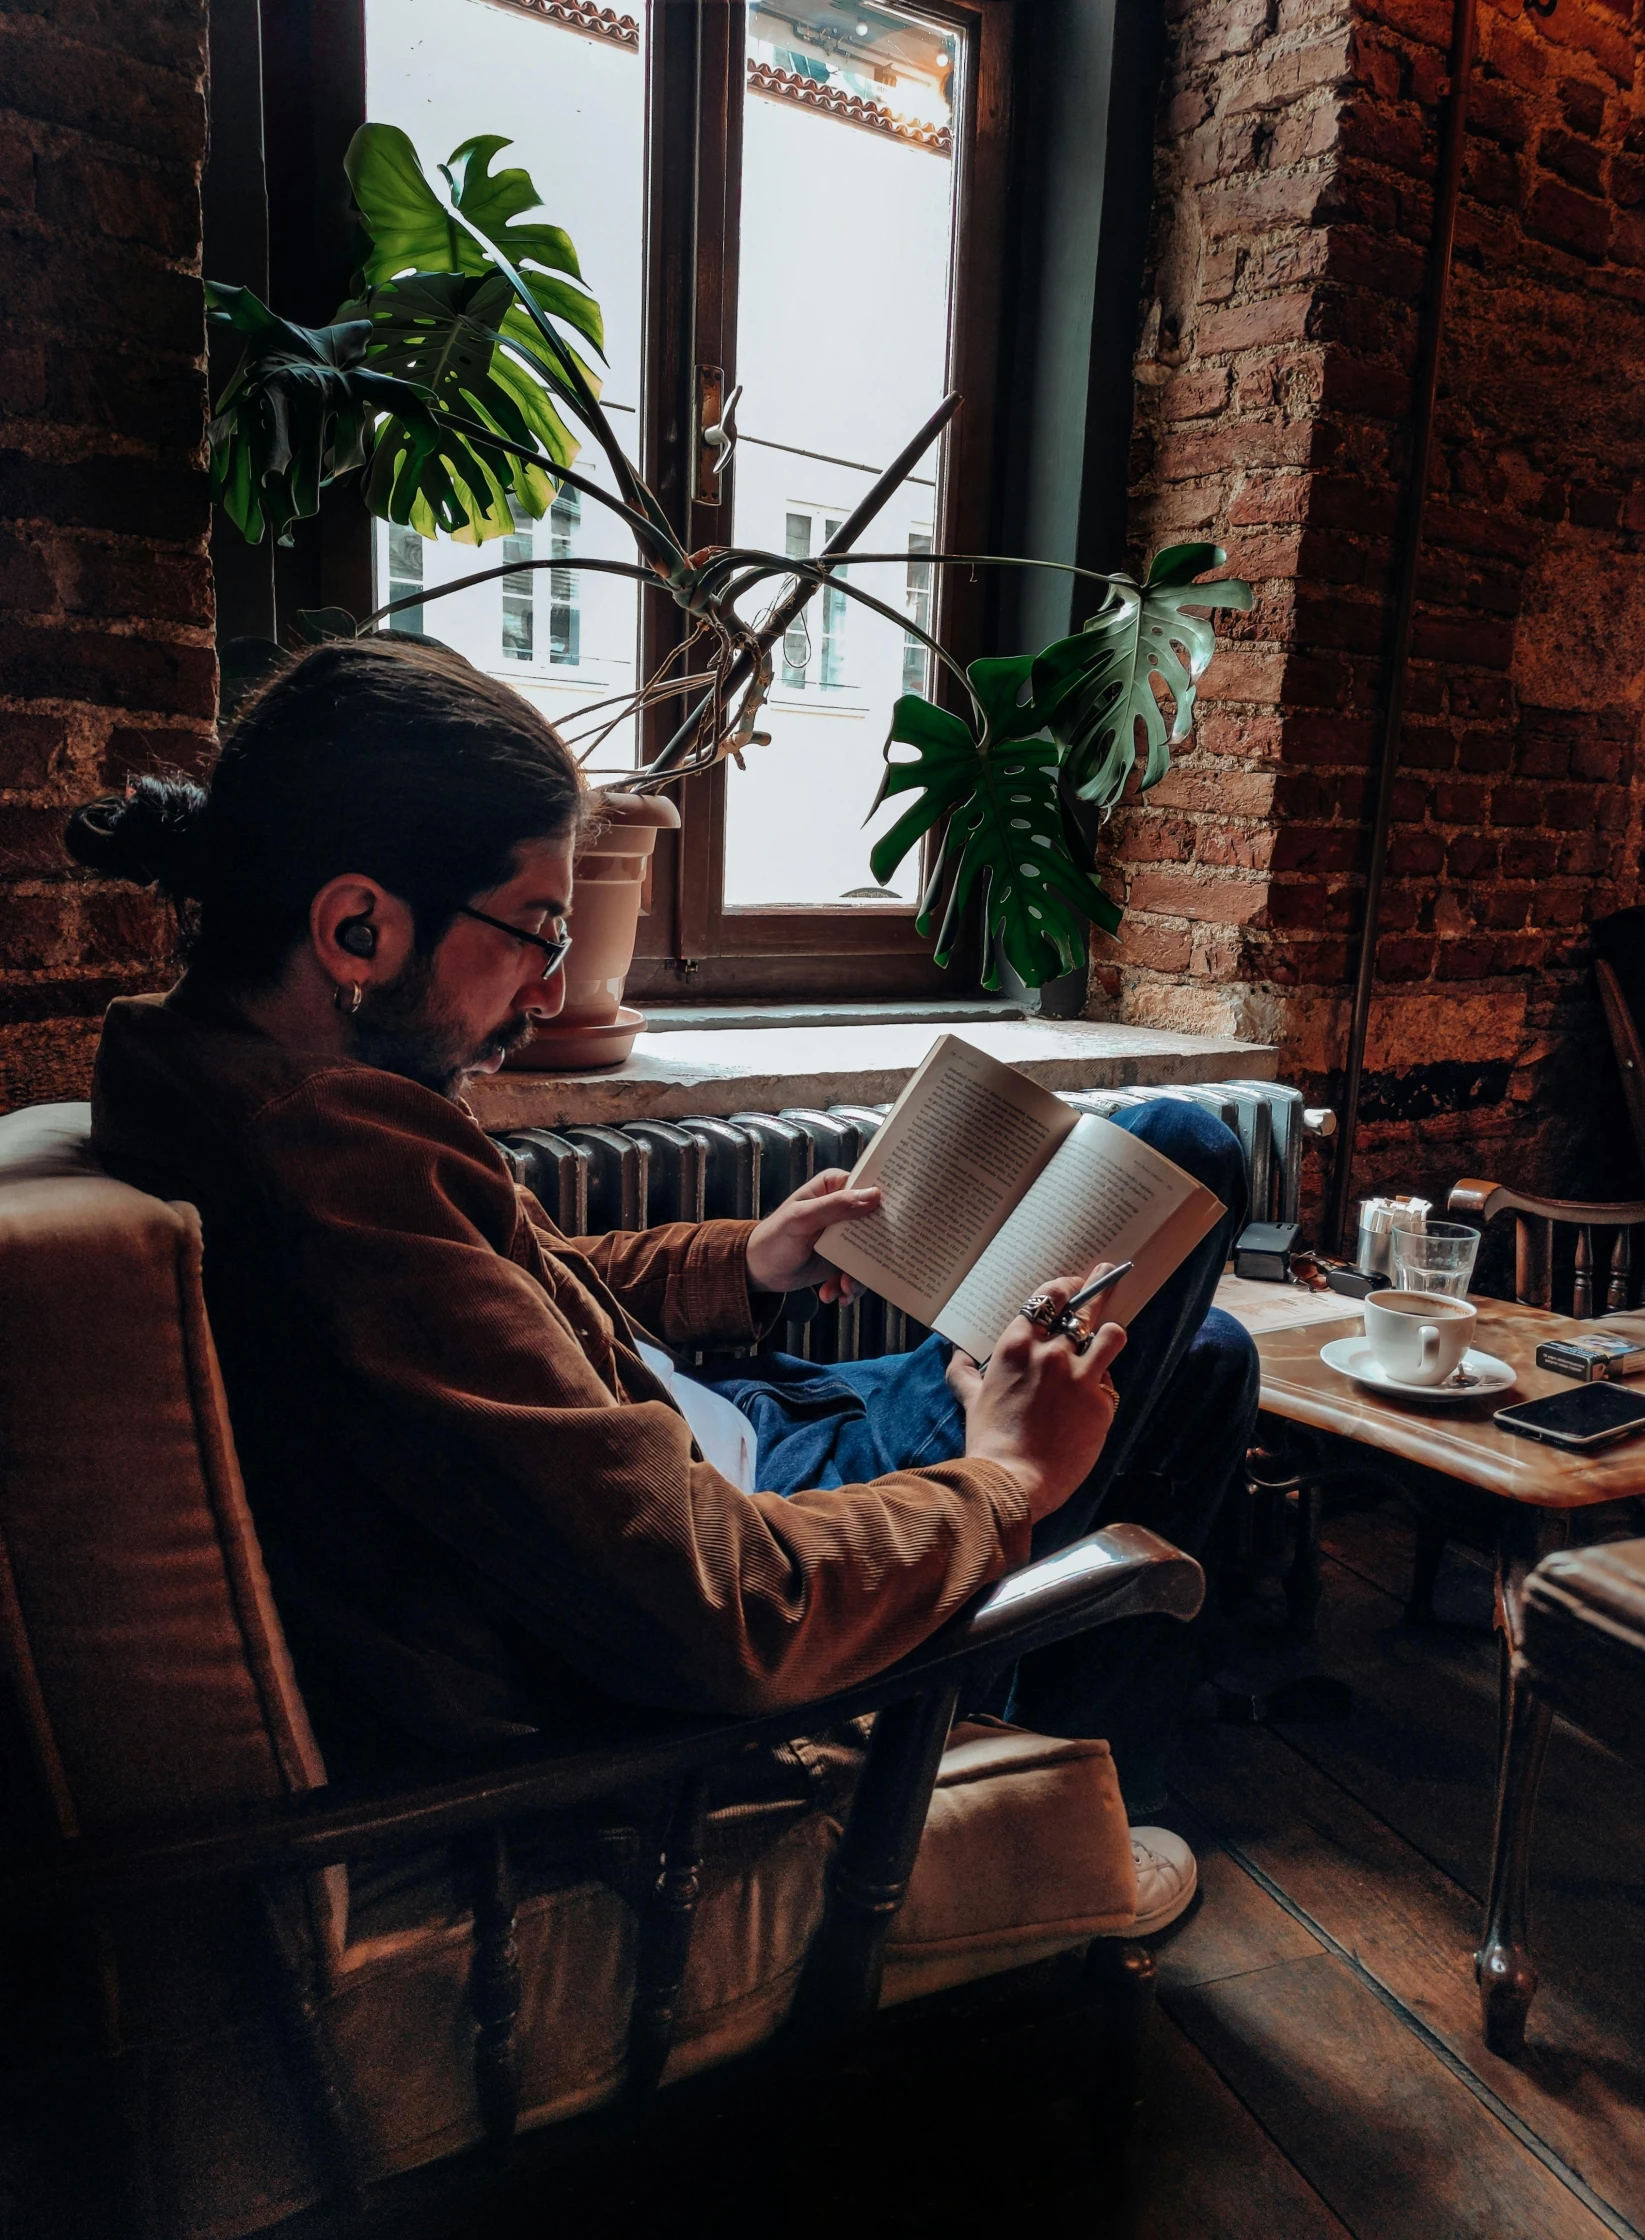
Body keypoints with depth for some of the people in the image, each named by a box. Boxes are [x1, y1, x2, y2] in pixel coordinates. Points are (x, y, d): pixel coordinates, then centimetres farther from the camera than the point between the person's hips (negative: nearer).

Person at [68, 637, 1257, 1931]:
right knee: (1182, 1158, 2)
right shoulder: (339, 1166, -35)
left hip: (688, 1455, 9)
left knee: (1203, 1357, 21)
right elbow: (730, 1612, -35)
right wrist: (1003, 1481, -19)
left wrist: (743, 1264, 5)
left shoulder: (195, 1075, -2)